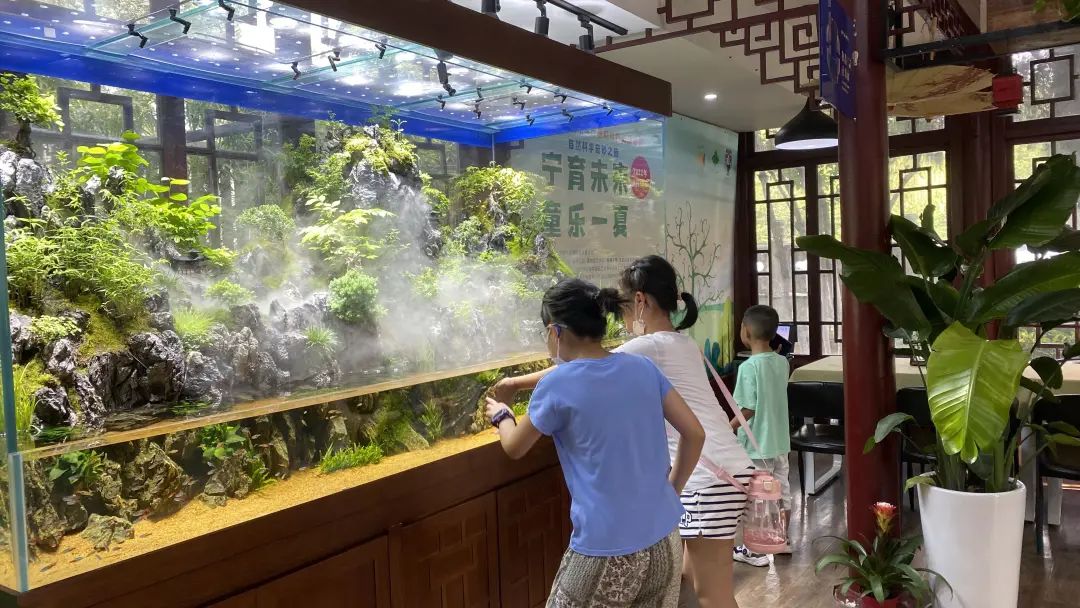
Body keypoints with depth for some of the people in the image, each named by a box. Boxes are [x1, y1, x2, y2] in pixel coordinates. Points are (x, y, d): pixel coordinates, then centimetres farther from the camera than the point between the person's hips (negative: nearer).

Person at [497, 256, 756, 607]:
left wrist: (516, 383, 6)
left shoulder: (651, 347, -13)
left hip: (711, 477, -9)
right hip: (725, 470, 9)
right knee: (693, 573, 19)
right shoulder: (683, 344, 14)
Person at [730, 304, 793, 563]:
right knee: (782, 491, 17)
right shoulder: (782, 362, 1)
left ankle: (755, 551, 14)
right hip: (779, 439, 7)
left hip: (757, 443, -7)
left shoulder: (749, 367, -21)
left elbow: (749, 409, -20)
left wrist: (725, 430, -10)